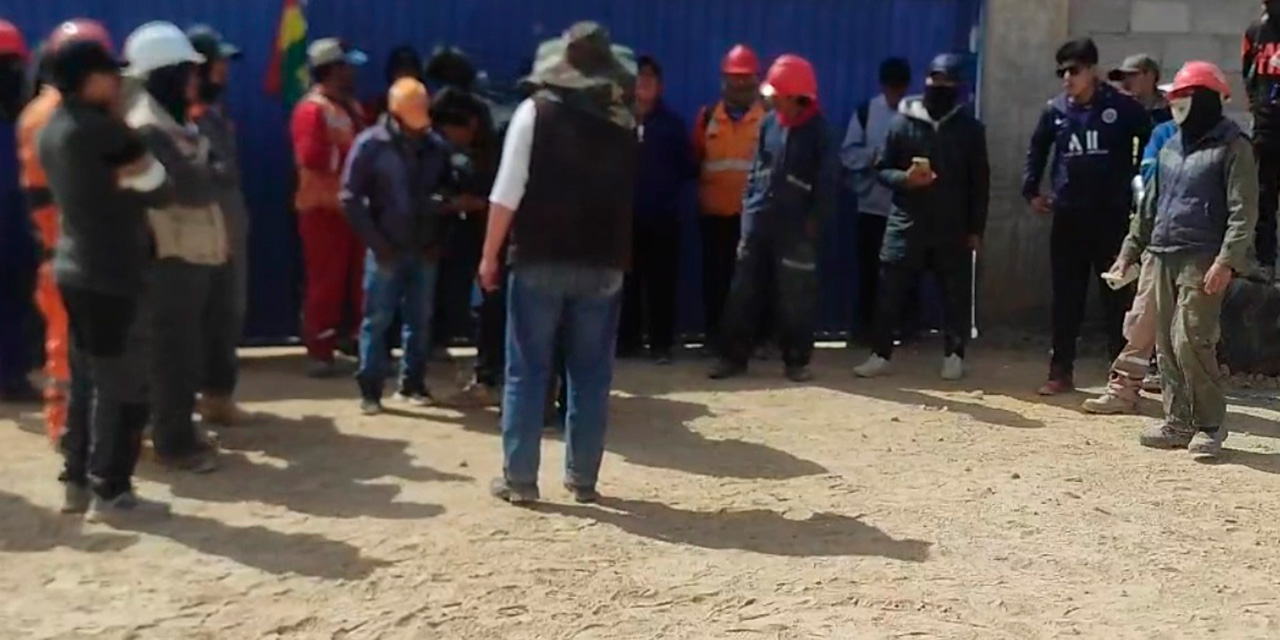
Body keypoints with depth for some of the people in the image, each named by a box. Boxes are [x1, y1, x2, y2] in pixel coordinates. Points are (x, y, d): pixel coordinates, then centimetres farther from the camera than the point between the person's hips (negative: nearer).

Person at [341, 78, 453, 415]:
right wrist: (377, 243, -10)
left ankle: (412, 384, 21)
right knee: (376, 320, 1)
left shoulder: (436, 147, 4)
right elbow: (351, 198, -6)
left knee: (420, 320, 9)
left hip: (424, 249, 3)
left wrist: (438, 238, 3)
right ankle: (370, 390, 6)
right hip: (387, 249, -3)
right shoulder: (370, 144, -5)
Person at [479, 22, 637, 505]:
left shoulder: (536, 111, -3)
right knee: (591, 373, 10)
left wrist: (490, 254, -3)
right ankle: (583, 478, 14)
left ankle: (519, 479, 6)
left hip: (541, 258, -2)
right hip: (603, 262, 3)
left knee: (527, 370, 5)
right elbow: (633, 199, 10)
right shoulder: (624, 121, 7)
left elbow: (508, 192, -7)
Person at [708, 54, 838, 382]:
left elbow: (828, 180, -7)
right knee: (743, 292, 5)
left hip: (796, 226, -4)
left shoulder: (819, 129, -7)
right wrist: (748, 203, 7)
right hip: (759, 220, 4)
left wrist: (814, 219, -9)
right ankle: (733, 356, 13)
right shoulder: (769, 123, 7)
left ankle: (797, 360, 14)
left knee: (795, 297, 2)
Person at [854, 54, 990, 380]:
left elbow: (980, 182, 5)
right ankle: (880, 354, 9)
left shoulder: (970, 128, 4)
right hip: (907, 224, 0)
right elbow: (882, 169, 5)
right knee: (891, 293, 0)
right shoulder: (904, 122, 3)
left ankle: (954, 355, 17)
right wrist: (904, 178, -17)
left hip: (953, 229, 0)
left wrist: (976, 228, 1)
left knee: (955, 295, 4)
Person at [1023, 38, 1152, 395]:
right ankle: (1061, 372, 15)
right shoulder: (1055, 110, 5)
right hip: (1068, 216, 3)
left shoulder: (1122, 107, -5)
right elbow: (1037, 151, 20)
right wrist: (1031, 190, 15)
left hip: (1112, 216, -3)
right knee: (1066, 298, 7)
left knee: (1117, 296, 3)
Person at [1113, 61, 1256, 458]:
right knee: (1167, 345, 7)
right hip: (1162, 258, 7)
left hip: (1202, 261, -7)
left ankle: (1211, 426, 0)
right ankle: (1178, 423, 15)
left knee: (1190, 342, -13)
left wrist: (1227, 261, -21)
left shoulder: (1232, 146, -4)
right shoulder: (1170, 148, 18)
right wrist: (1129, 252, 20)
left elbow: (1244, 211, -11)